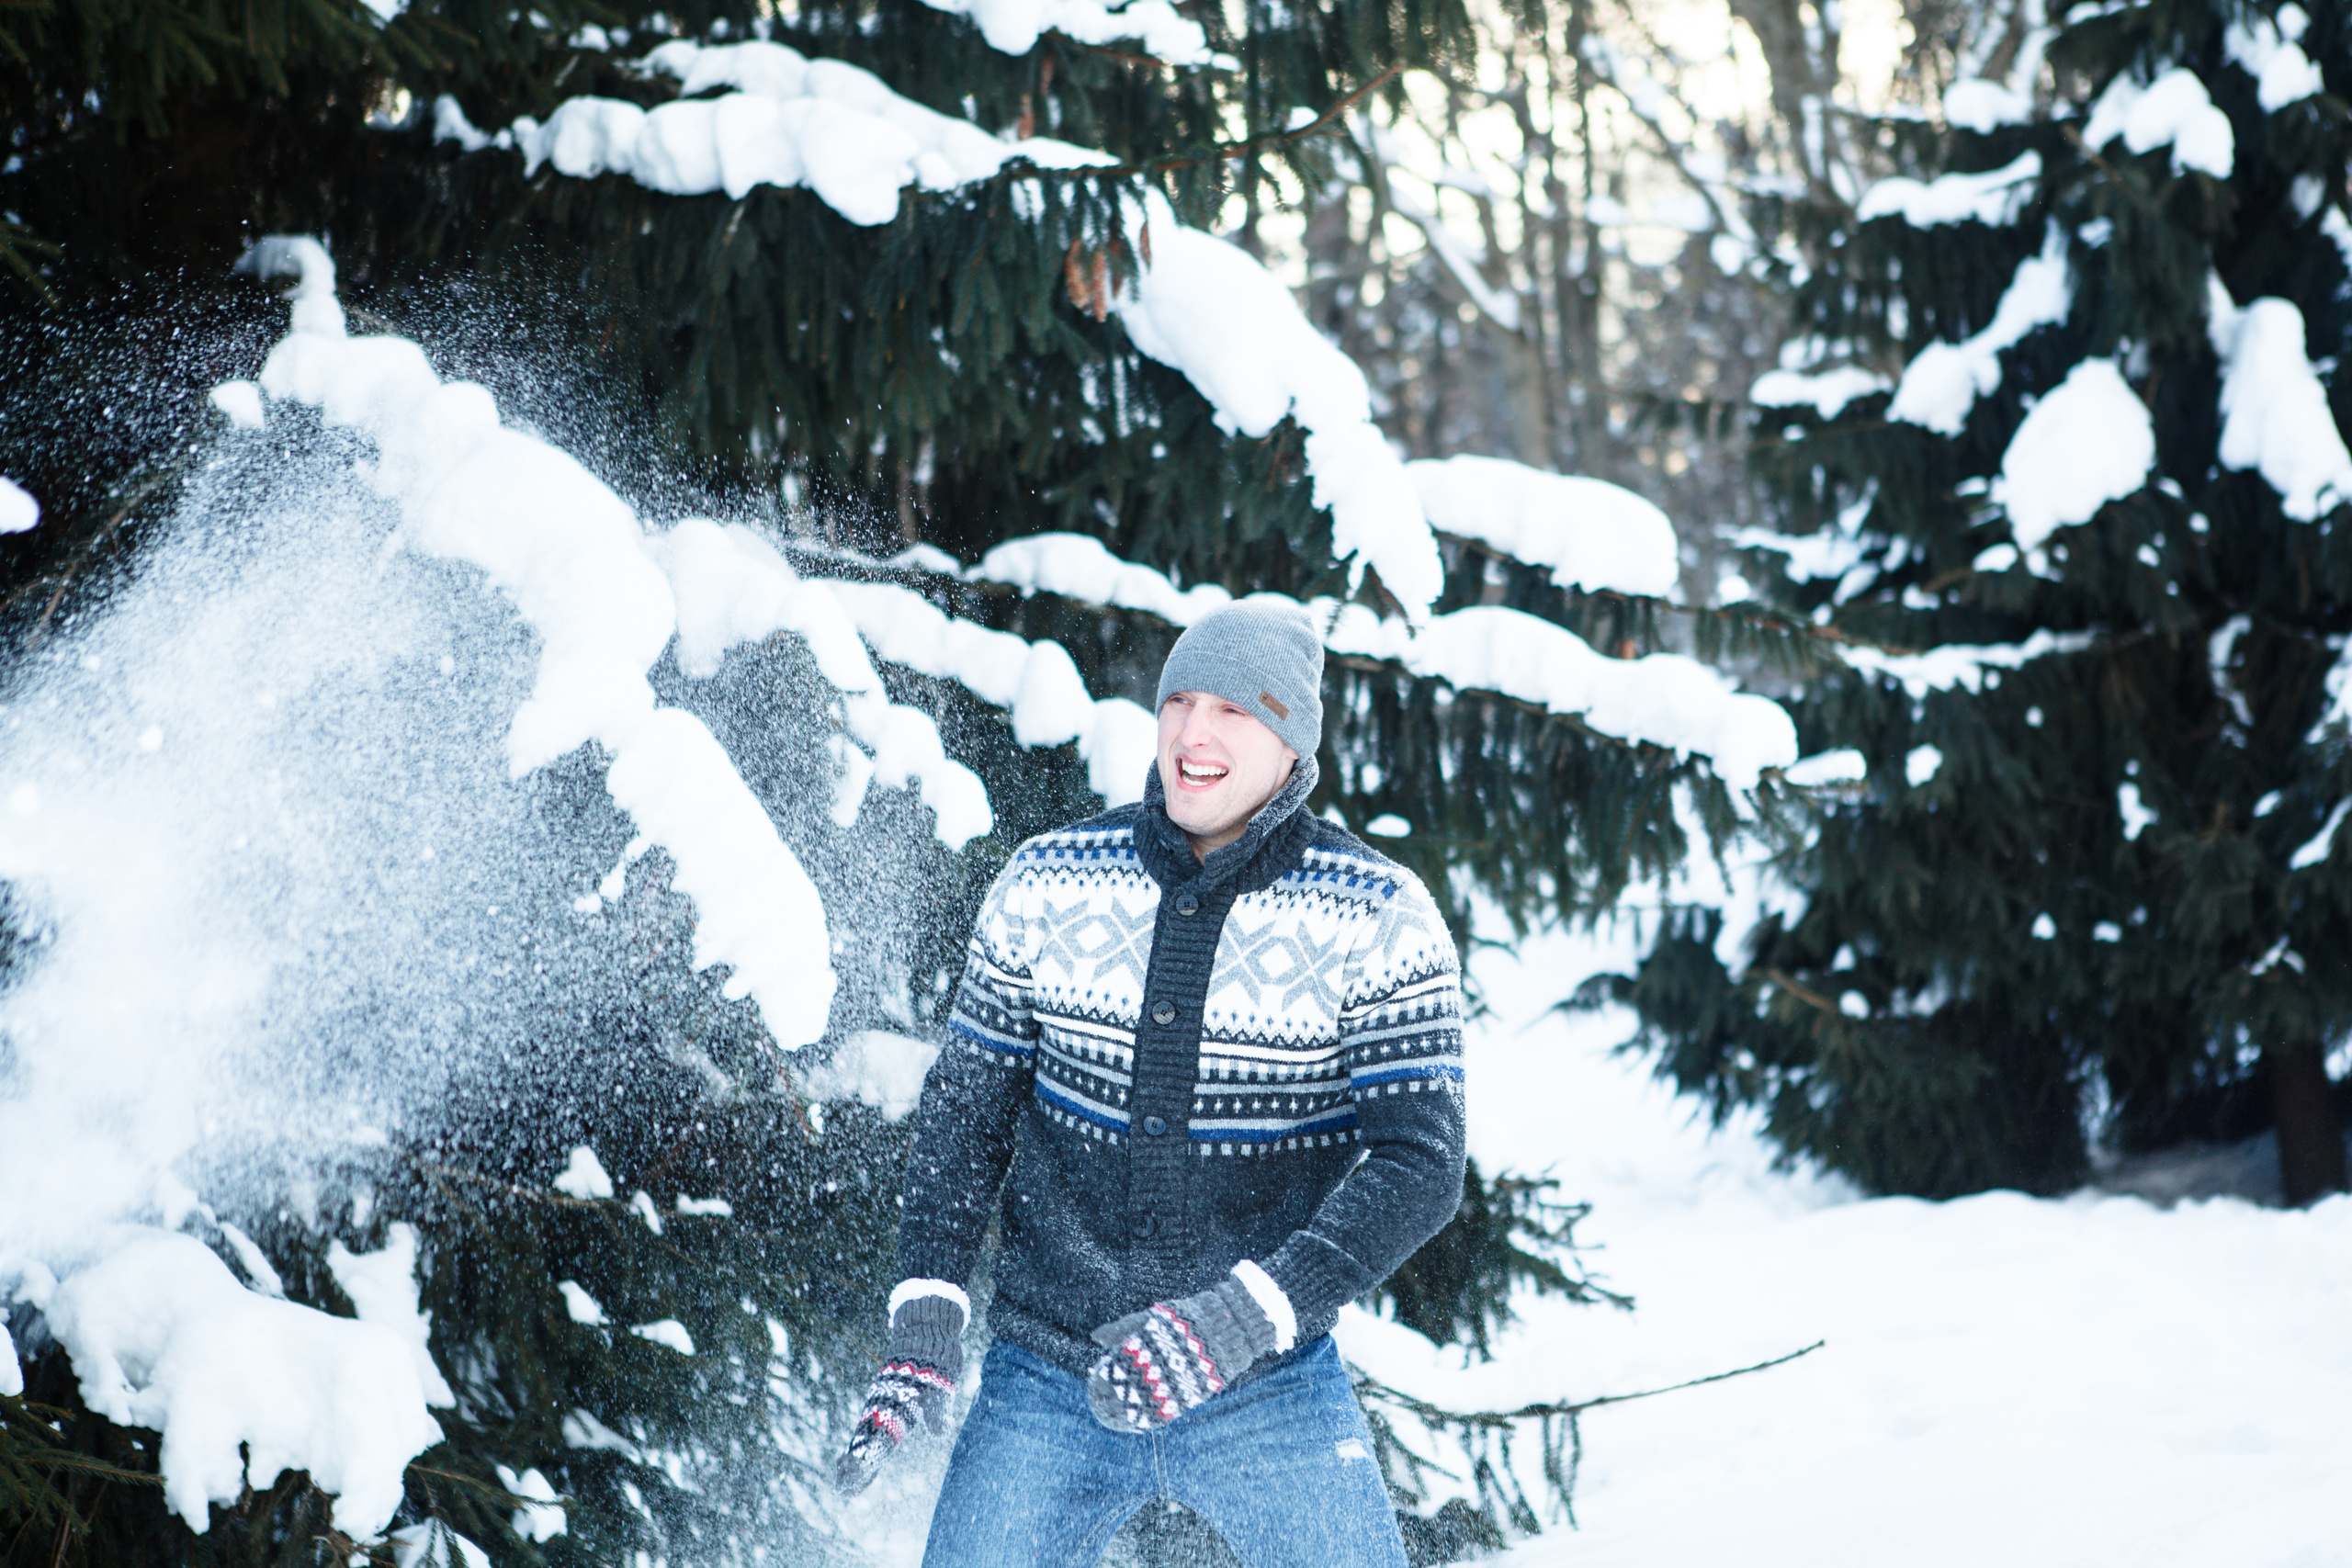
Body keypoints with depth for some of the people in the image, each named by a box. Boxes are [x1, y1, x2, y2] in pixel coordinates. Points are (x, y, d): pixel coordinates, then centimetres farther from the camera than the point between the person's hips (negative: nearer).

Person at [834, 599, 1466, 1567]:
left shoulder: (1379, 920, -8)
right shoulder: (1047, 885, -2)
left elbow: (1417, 1163, -14)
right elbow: (966, 1108, 8)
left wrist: (1240, 1319, -26)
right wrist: (925, 1320, -4)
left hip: (1268, 1390, -1)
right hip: (1049, 1381, 2)